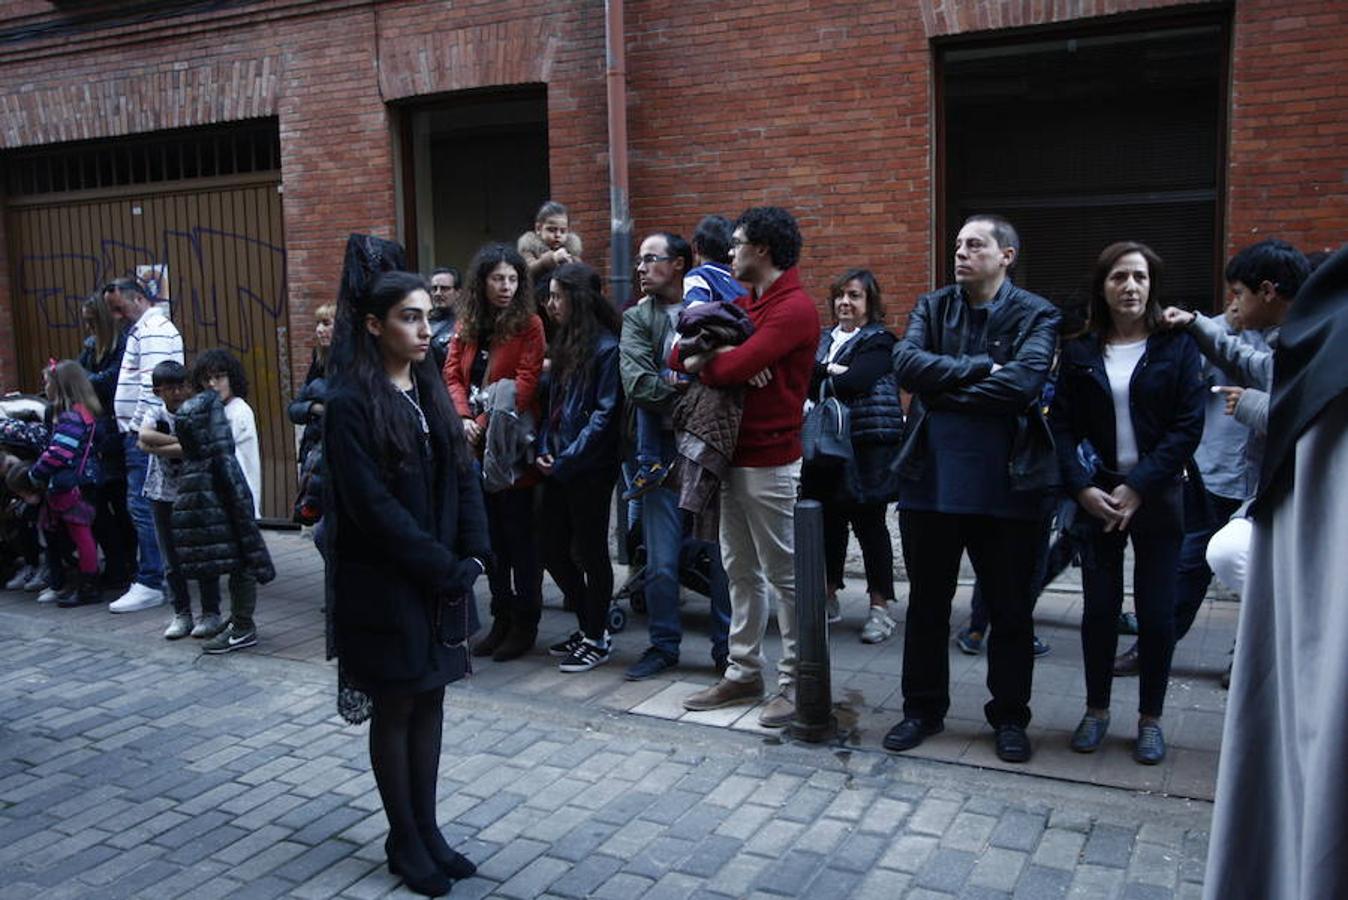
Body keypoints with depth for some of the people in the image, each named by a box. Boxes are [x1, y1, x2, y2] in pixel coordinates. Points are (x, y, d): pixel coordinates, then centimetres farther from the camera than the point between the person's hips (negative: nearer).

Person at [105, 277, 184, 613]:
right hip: (140, 433, 10)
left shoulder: (153, 331, -12)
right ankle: (158, 571, 20)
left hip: (146, 436, -10)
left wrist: (140, 428, -16)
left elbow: (152, 387, -20)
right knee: (149, 507, 13)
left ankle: (149, 584, -6)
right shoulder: (143, 329, 21)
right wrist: (134, 429, 17)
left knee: (142, 506, -9)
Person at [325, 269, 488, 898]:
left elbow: (464, 477, 7)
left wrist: (472, 557, -5)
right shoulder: (351, 402, -13)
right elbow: (371, 503, -19)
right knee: (394, 708, 7)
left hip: (443, 578, 6)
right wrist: (444, 567, -17)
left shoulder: (431, 391, 7)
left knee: (430, 700, 13)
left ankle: (427, 829, 26)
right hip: (384, 584, -6)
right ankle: (404, 841, 22)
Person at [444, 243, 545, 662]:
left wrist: (487, 422, -18)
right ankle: (502, 619, 25)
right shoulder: (466, 324, 10)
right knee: (490, 534, 13)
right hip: (476, 448, 6)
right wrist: (464, 418, -13)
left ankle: (526, 624, 14)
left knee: (520, 536, 3)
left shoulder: (529, 324, -6)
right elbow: (453, 374, 3)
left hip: (512, 446, -6)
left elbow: (525, 383, -14)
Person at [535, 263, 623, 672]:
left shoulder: (605, 347, -13)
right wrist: (543, 451, 3)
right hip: (557, 467, 8)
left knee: (590, 552, 3)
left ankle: (597, 638, 19)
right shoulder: (563, 342, 13)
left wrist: (566, 460, -16)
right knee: (553, 550, 12)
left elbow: (605, 414, -17)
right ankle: (588, 626, 29)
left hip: (589, 469, -8)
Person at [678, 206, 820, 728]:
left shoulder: (794, 308, -13)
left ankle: (795, 683, 11)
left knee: (784, 575, 0)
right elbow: (679, 354, 9)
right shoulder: (743, 305, 16)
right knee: (741, 570, 14)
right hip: (733, 455, 9)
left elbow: (733, 367, -24)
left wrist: (703, 361, -1)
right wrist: (727, 359, -12)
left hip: (771, 463, -9)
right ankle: (744, 674, 24)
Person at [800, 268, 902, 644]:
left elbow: (852, 381, -19)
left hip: (867, 447, -5)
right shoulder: (824, 339, 16)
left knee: (870, 525, -1)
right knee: (829, 521, 10)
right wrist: (830, 371, -13)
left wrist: (820, 379, -7)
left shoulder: (879, 341, -4)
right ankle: (829, 598, 24)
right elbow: (803, 377, 3)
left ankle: (880, 608, 8)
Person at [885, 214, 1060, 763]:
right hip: (931, 480, 3)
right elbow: (906, 362, -11)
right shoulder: (932, 307, 7)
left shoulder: (1036, 315, -3)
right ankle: (923, 709, 30)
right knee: (926, 605, 14)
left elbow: (1022, 383, -20)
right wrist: (981, 368, -16)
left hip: (1007, 484, -3)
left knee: (1010, 610, 11)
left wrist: (942, 387, -12)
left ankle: (1009, 717, 28)